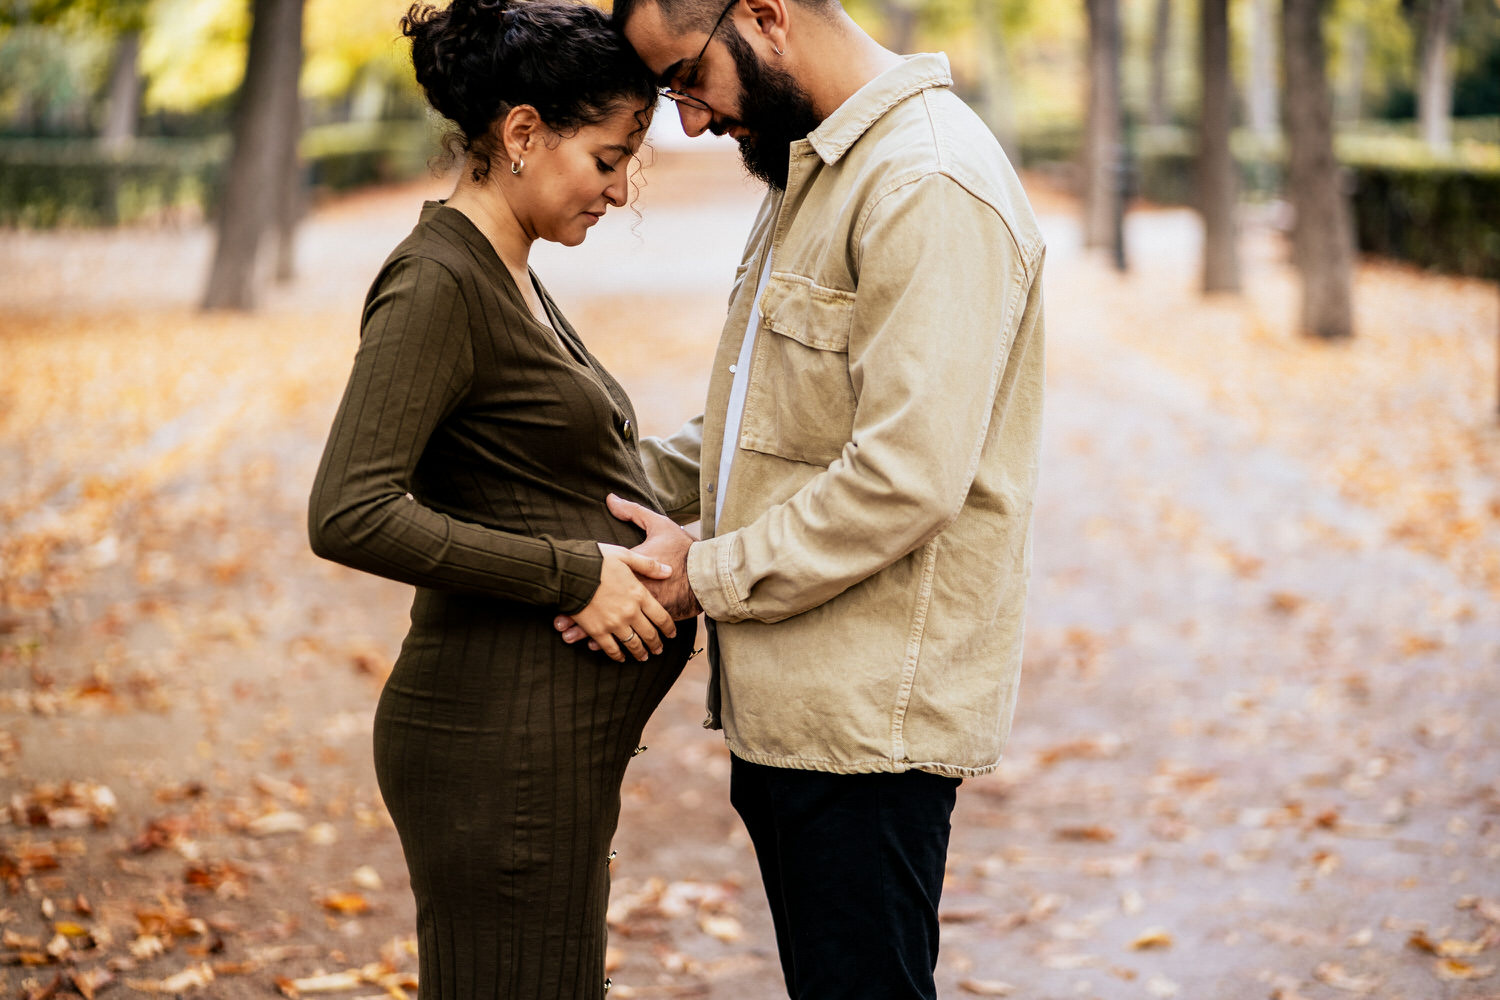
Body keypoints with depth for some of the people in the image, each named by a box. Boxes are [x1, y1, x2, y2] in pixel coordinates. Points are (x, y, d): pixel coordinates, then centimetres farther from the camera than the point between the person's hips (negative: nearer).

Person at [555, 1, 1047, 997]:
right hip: (788, 704, 10)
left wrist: (710, 574, -15)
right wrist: (626, 479, 12)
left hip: (870, 720, -10)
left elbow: (905, 477, -24)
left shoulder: (929, 186, -18)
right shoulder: (814, 173, 16)